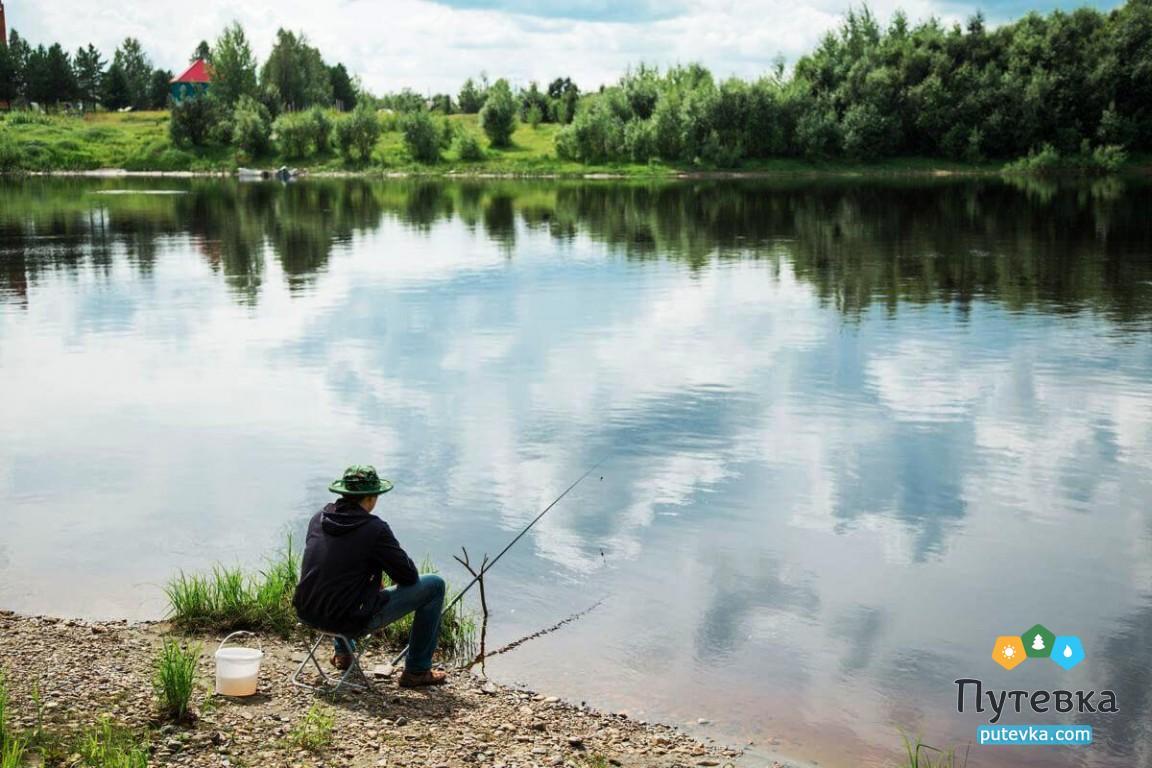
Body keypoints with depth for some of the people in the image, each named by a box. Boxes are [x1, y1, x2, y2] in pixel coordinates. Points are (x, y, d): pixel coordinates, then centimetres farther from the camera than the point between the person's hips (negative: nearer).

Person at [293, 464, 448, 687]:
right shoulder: (374, 529, -15)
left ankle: (342, 653, 40)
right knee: (434, 585, 4)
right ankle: (417, 671, 12)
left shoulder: (319, 519, 4)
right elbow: (409, 576, -7)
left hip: (308, 615, 7)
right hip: (352, 621, -7)